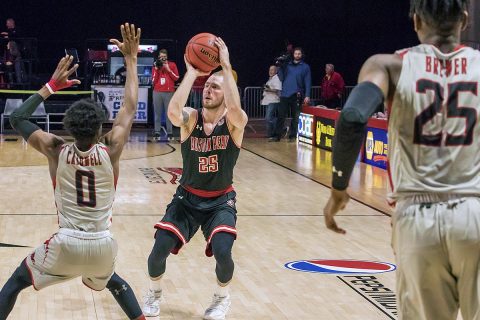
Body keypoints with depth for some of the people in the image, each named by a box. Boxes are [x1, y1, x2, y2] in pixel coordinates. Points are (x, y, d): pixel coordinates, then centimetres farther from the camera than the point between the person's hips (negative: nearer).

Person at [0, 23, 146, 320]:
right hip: (103, 246, 2)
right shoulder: (110, 150, -5)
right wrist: (131, 58, 11)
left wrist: (52, 85, 9)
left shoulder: (56, 150, -5)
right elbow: (131, 109, 6)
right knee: (113, 281, 36)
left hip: (67, 244, -2)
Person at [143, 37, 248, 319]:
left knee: (222, 251, -22)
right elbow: (173, 111, -35)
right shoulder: (191, 119, -10)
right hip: (188, 198, 2)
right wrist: (191, 73, -33)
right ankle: (155, 293, 22)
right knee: (160, 249, -11)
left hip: (221, 200, -2)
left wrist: (226, 66, -38)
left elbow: (235, 110, -39)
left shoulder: (235, 123, -13)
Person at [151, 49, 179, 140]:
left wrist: (168, 69, -6)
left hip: (169, 92, -1)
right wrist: (156, 69, -3)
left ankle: (170, 132, -2)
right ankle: (157, 132, 0)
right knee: (157, 113, -1)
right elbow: (153, 81, 5)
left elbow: (176, 78, 2)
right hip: (157, 92, 1)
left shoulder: (172, 65, 8)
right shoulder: (156, 66, 12)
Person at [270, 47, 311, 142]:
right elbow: (281, 78, 7)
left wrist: (307, 96, -9)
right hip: (285, 94, 2)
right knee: (281, 116, -1)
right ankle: (277, 135, 1)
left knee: (295, 117, 5)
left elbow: (307, 82, -1)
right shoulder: (287, 65, 11)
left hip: (297, 96, -2)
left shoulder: (305, 67, 4)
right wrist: (281, 67, -7)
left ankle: (292, 135, 12)